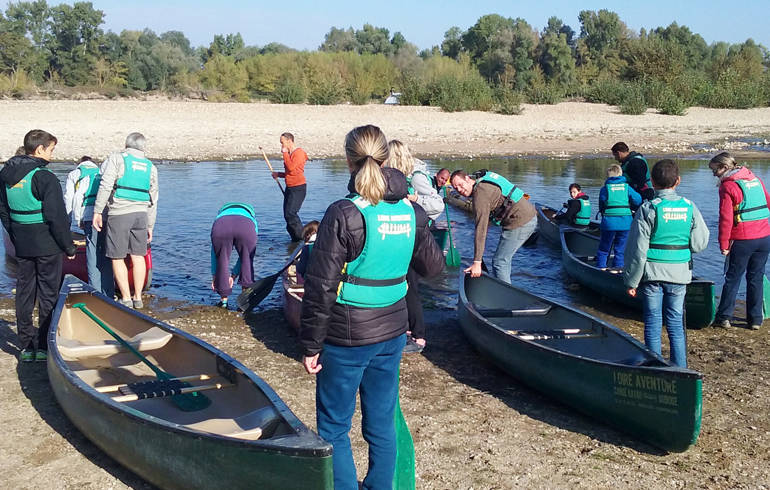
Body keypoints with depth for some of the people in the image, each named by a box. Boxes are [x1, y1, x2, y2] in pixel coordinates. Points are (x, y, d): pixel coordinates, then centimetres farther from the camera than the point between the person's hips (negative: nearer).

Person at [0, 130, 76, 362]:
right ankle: (44, 347, 7)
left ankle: (26, 346, 18)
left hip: (22, 246, 7)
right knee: (48, 295, 3)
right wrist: (69, 247, -7)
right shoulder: (44, 178, -16)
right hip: (47, 246, -7)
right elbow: (56, 218, -16)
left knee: (24, 294, 12)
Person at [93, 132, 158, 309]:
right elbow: (153, 200, 16)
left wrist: (97, 211, -8)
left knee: (117, 257, 3)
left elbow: (105, 186, -11)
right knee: (138, 256, 10)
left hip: (119, 214, -4)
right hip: (141, 214, 4)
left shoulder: (116, 158, 0)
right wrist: (150, 226, 21)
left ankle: (126, 298, 4)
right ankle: (138, 298, 14)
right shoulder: (151, 167, 14)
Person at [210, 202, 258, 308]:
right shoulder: (252, 219, 41)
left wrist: (214, 275, 43)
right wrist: (234, 275, 39)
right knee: (247, 262, 22)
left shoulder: (221, 213, 43)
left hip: (221, 226, 1)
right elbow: (244, 254, 37)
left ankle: (224, 299, 28)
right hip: (246, 227, 0)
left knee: (222, 261, 22)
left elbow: (214, 252, 40)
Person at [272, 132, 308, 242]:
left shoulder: (299, 153, -11)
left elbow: (291, 167, -25)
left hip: (298, 188, -10)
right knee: (287, 215, 7)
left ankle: (302, 237, -9)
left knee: (290, 214, -18)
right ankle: (295, 240, 14)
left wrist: (285, 153, -15)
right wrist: (278, 174, 10)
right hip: (289, 187, 10)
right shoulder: (289, 154, 17)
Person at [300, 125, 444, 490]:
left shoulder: (344, 214, -18)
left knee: (333, 428, 10)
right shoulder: (412, 211, -1)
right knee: (382, 424, 18)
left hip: (346, 337, -6)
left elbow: (321, 287, -17)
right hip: (392, 333, 6)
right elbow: (433, 267, 13)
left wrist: (311, 345, -8)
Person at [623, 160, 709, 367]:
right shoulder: (689, 207, -2)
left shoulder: (647, 209, -11)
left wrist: (631, 281, -3)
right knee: (676, 324, 12)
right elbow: (700, 244, 1)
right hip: (679, 274, 3)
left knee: (652, 323, 6)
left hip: (652, 273, -3)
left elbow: (638, 250, -10)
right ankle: (680, 370, 16)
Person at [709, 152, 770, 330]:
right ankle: (756, 320, 16)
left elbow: (726, 219, -13)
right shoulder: (754, 178, 10)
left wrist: (723, 244, -7)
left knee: (732, 278, 6)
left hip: (742, 240, -6)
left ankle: (724, 317, 11)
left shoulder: (727, 186, -10)